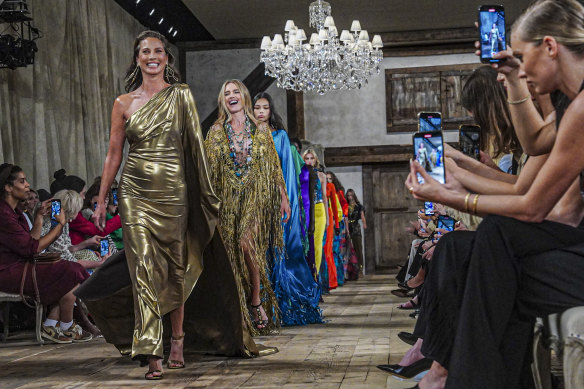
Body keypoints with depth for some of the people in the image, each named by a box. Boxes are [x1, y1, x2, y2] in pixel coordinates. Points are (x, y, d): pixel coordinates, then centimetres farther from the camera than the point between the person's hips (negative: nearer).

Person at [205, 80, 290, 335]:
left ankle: (257, 301, -3)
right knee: (232, 249, -4)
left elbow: (273, 167, 10)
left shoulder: (261, 129, 9)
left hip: (255, 196, -1)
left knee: (246, 242, -19)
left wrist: (283, 198, 7)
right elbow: (208, 169, 7)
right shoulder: (217, 131, 9)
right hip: (227, 198, 1)